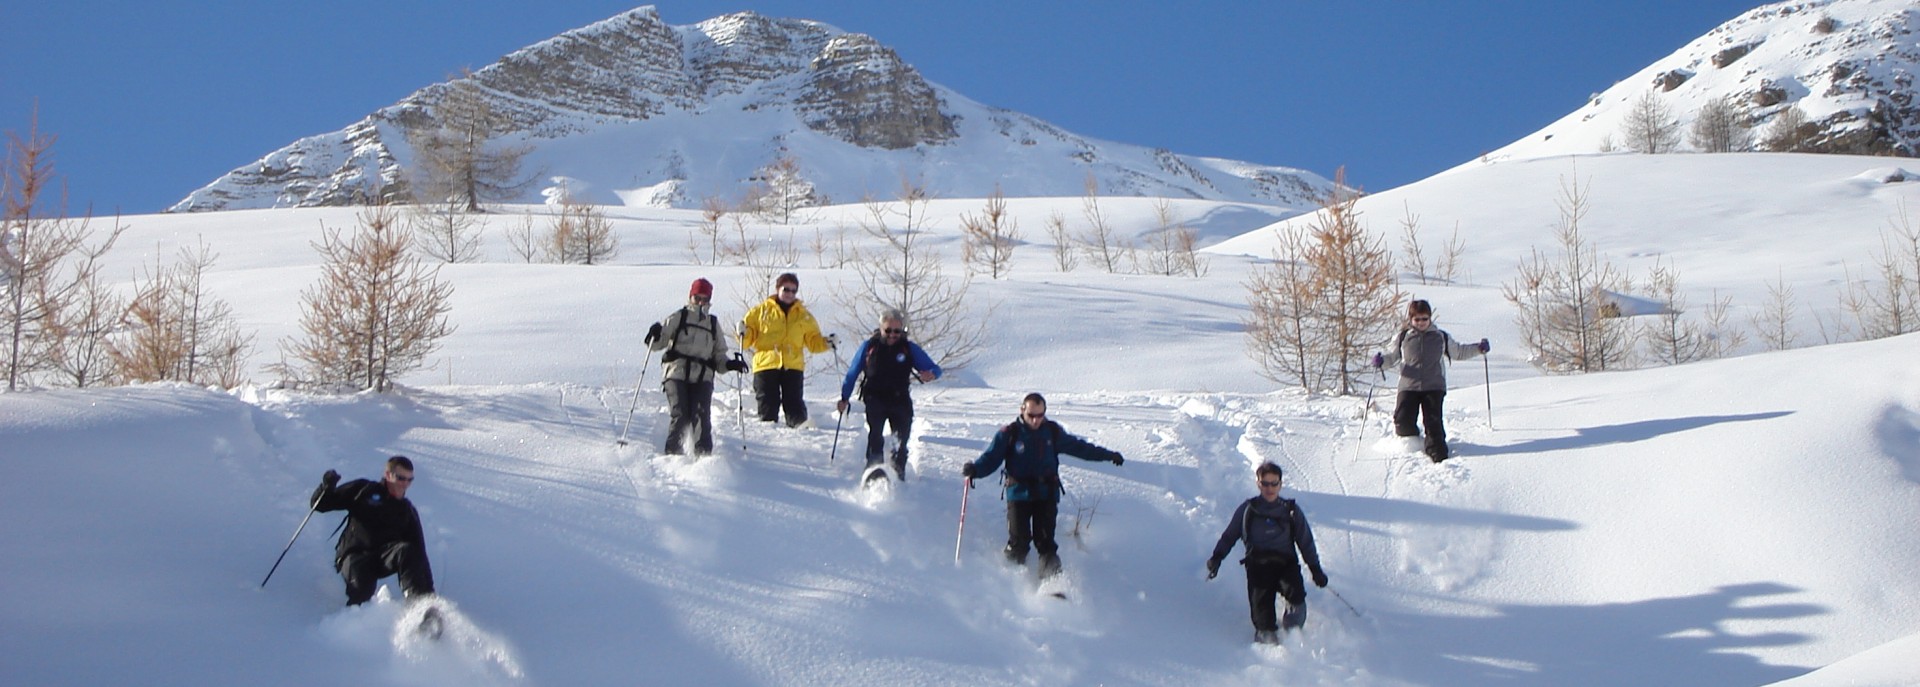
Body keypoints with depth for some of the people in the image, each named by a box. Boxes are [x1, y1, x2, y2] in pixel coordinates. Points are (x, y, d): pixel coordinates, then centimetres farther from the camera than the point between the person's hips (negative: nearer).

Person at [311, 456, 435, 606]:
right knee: (361, 590, -31)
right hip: (356, 555, -2)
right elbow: (319, 504, 10)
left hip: (386, 556, 2)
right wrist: (327, 487, -13)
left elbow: (419, 553, 14)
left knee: (406, 550, -30)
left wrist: (426, 587, 2)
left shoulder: (408, 512, 19)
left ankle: (420, 600, -40)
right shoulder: (364, 490, 10)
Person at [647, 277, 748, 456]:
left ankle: (703, 454, -9)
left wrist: (729, 364, 6)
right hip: (677, 373, -2)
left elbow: (719, 355, 26)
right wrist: (655, 336, -15)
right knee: (680, 415, -15)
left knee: (702, 416, -15)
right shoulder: (678, 318, 12)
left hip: (703, 376, 2)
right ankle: (673, 453, -4)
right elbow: (657, 343, 8)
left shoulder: (713, 324, 22)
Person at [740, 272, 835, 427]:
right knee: (768, 408, -1)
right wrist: (743, 334, -12)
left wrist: (826, 343, 0)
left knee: (795, 408, -3)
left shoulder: (804, 315, 15)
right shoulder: (761, 311, 9)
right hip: (766, 365, -1)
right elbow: (748, 339, 9)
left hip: (793, 367, 1)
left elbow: (814, 341, 18)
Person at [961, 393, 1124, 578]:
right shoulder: (1009, 434, -2)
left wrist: (1108, 455, 23)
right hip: (1019, 494, -2)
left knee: (1045, 542, -7)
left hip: (1047, 494, 2)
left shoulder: (1052, 431, 7)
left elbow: (1078, 447, 18)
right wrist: (974, 469, -26)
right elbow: (991, 457, -5)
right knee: (1018, 542, -9)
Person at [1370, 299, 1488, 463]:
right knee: (1402, 419, -10)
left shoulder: (1441, 337, 9)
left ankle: (1437, 450, -2)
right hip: (1409, 386, 0)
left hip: (1434, 387, 0)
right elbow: (1392, 356, 14)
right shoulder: (1403, 337, 7)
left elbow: (1458, 352, 21)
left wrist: (1478, 349, 11)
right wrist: (1381, 360, -7)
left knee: (1433, 420, -12)